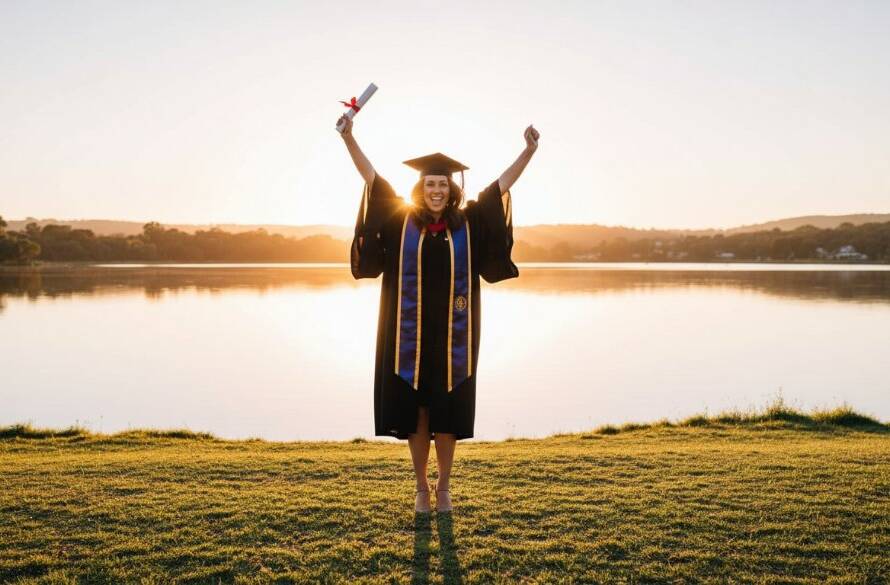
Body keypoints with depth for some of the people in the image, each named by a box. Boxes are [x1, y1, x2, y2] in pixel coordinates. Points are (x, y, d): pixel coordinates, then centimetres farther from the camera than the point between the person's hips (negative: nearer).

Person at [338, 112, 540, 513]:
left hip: (452, 337, 0)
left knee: (447, 415, 6)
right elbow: (371, 177, -1)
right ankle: (421, 488, 21)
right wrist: (348, 137, -10)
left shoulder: (468, 224, 4)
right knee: (415, 413, 5)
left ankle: (444, 488, 22)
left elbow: (503, 184, 2)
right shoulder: (401, 220, 3)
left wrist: (529, 150, -7)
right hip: (411, 337, 0)